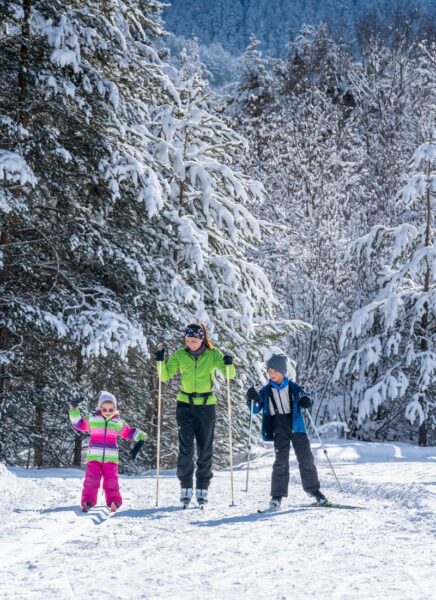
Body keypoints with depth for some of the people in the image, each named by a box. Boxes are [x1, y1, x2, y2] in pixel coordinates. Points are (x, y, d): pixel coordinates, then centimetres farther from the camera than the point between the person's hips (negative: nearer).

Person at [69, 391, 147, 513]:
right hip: (94, 457, -1)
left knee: (111, 481, -3)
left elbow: (129, 432, 19)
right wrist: (74, 410, 3)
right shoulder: (92, 419, 7)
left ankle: (114, 501, -1)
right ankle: (88, 501, -8)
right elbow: (78, 423, 12)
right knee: (91, 480, -8)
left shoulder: (119, 422, 10)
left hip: (111, 458, 1)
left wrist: (140, 435, 7)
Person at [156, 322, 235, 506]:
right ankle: (186, 488, -1)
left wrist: (229, 364, -31)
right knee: (186, 448, -8)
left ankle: (202, 488, 12)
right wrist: (160, 362, -19)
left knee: (205, 449, 4)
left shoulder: (213, 354, -4)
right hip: (185, 404, 0)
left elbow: (229, 374, -11)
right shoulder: (180, 355, -1)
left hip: (207, 405, 0)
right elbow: (165, 376, -2)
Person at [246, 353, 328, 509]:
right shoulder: (266, 391, 7)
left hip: (296, 427, 0)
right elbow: (256, 409, 9)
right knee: (281, 461, -9)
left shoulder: (294, 388, 4)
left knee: (306, 459, 3)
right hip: (279, 430, 0)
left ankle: (313, 489, 17)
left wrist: (306, 401, -15)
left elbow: (304, 398, 9)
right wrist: (253, 399, -13)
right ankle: (277, 494, -4)